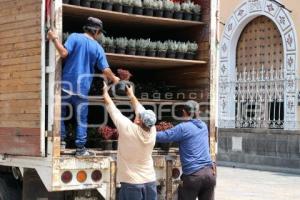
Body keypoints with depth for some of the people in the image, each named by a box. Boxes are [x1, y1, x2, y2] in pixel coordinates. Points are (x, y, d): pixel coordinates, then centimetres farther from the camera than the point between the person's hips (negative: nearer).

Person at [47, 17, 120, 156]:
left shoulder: (74, 37, -2)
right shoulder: (98, 48, 1)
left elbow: (64, 53, -16)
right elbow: (105, 70, 0)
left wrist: (54, 39, -4)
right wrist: (114, 79, 19)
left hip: (67, 84, 0)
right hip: (82, 87, 0)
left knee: (61, 113, 14)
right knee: (82, 119, 8)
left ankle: (61, 141, 10)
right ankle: (80, 148, 8)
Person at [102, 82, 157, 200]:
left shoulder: (128, 129, -18)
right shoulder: (152, 130, -6)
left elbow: (112, 108, -5)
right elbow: (140, 109, 11)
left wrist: (105, 92, 12)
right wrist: (131, 95, 26)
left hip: (131, 183, -4)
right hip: (150, 181, 4)